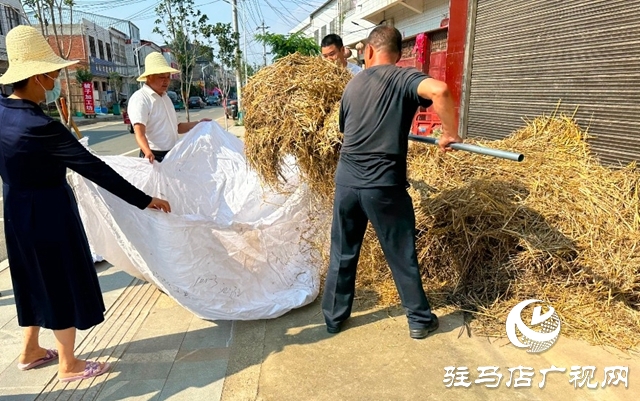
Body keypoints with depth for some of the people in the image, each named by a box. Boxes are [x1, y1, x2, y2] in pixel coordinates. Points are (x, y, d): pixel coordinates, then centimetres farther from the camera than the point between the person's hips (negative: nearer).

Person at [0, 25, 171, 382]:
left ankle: (31, 351, 42)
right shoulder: (41, 126, -26)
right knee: (63, 285, 8)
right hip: (49, 214, -9)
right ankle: (69, 365, 25)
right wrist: (144, 200, -22)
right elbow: (95, 169, -26)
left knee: (38, 281, 24)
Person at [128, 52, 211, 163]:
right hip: (154, 157, -9)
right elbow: (139, 132, -25)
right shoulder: (140, 99, -12)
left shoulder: (165, 97, 17)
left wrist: (198, 124, 14)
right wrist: (148, 153, -42)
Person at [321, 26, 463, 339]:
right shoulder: (404, 78, -3)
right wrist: (450, 134, -11)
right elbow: (439, 91, -25)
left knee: (342, 253, 17)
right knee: (402, 255, 11)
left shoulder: (353, 84, 13)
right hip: (384, 185, -4)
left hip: (346, 179, 4)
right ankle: (420, 320, 27)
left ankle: (334, 317, 30)